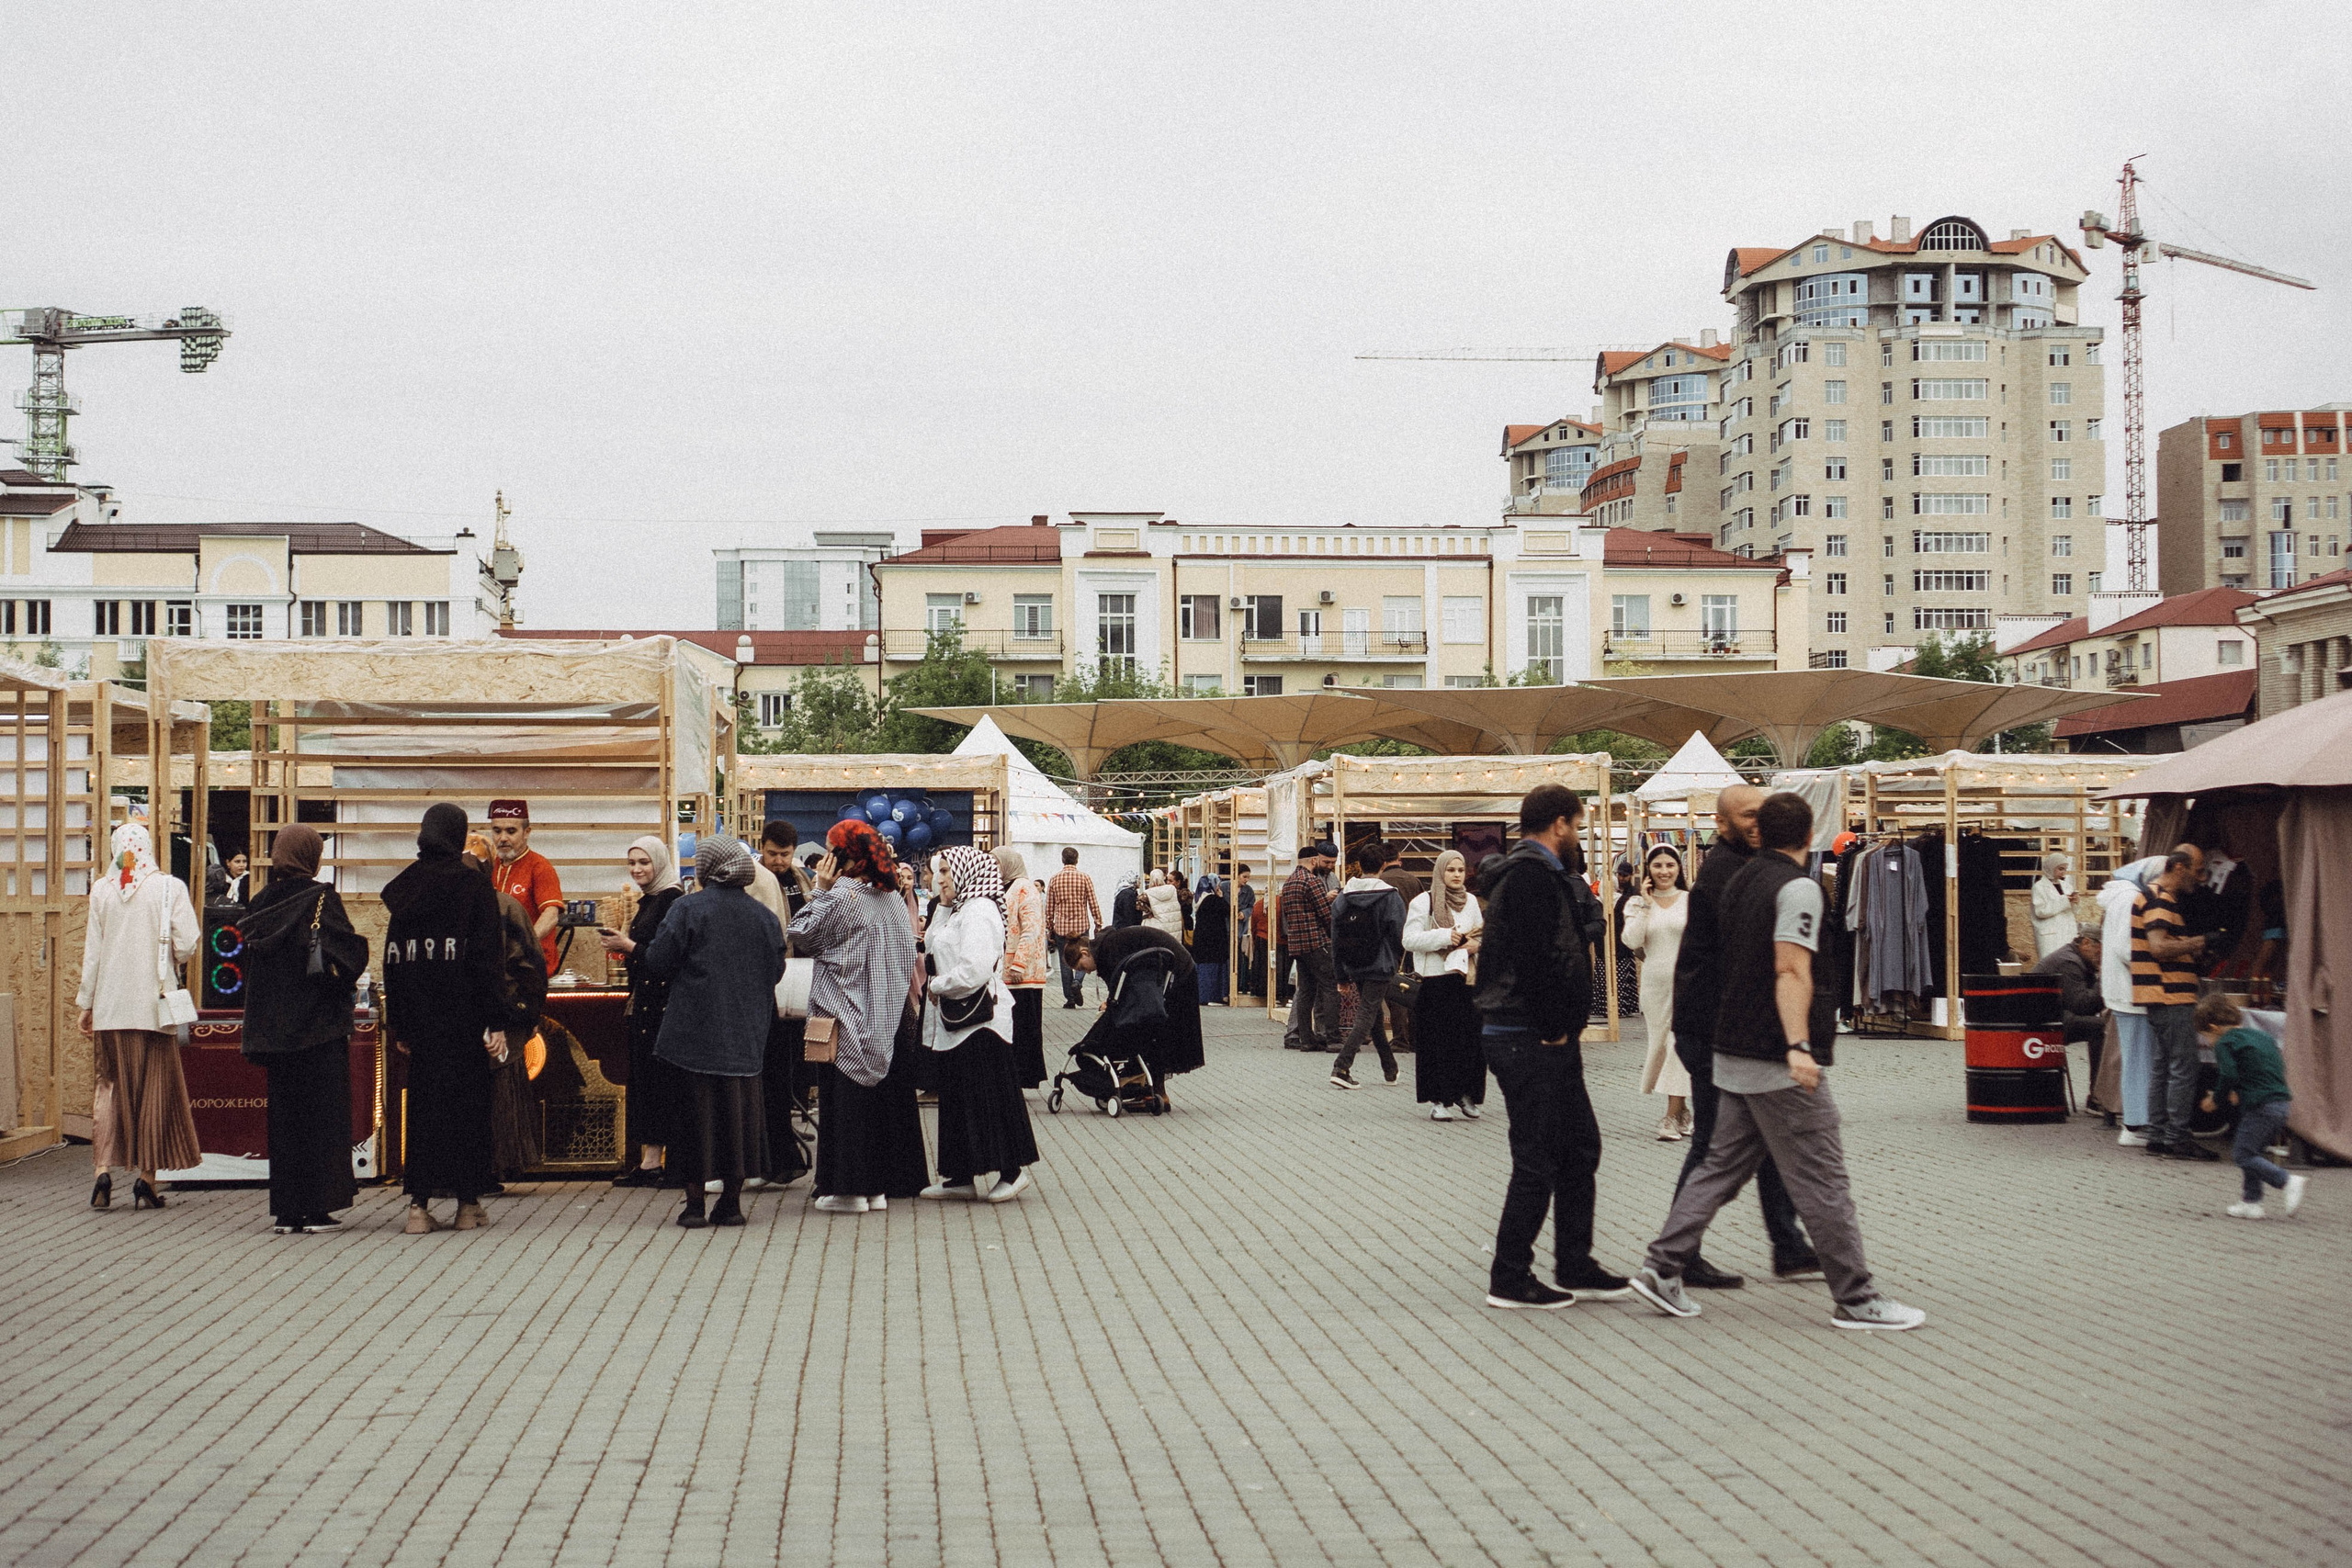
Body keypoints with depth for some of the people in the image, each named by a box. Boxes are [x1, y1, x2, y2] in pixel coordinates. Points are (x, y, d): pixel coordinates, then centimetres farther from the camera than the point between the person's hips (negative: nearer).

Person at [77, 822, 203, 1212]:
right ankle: (145, 1174, 5)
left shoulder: (101, 891, 0)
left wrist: (86, 1003, 9)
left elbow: (93, 950, 2)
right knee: (153, 1089, 6)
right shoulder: (170, 889, -5)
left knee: (108, 1087, 9)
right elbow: (186, 945, -9)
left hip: (110, 1007, 1)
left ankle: (104, 1168, -5)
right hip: (154, 1004, -1)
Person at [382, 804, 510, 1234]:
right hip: (464, 1014, -3)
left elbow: (393, 957, 6)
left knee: (422, 1101, 8)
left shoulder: (403, 888, 5)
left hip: (420, 1015, 3)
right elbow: (488, 957, -11)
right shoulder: (475, 887, -7)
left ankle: (418, 1205, 3)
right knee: (468, 1099, 5)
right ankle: (468, 1205, 9)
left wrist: (398, 1023, 11)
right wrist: (496, 1021, -9)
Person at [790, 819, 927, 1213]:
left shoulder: (841, 896, -15)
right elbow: (908, 948, 12)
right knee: (883, 1096, 10)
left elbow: (802, 936, -9)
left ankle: (848, 1186, 0)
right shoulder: (893, 896, 7)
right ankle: (880, 1186, 14)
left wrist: (821, 890, -8)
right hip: (886, 1019, 7)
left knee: (844, 1099, -1)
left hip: (847, 1017, -7)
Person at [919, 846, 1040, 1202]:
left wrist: (937, 986, -12)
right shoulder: (961, 910, 15)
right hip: (957, 1023, 10)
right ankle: (964, 1176, 17)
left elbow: (974, 971, -26)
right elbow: (932, 945, 20)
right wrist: (943, 906, 12)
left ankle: (1010, 1170, 4)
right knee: (959, 1098, 12)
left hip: (978, 1022, -10)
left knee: (986, 1098, -4)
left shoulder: (979, 912, -17)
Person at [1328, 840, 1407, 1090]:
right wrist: (1395, 964, 8)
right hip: (1380, 967, -5)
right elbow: (1399, 937, -10)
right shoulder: (1390, 898, -10)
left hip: (1354, 967, 5)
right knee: (1367, 1016, -5)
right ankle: (1341, 1068, -18)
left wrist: (1342, 974, 11)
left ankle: (1390, 1068, 28)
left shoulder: (1342, 897, 2)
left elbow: (1336, 937, 4)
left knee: (1375, 1015, 18)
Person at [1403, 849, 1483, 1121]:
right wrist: (1445, 936, -16)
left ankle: (1467, 1094, 12)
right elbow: (1410, 940, -9)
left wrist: (1477, 944, 2)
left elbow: (1481, 934, 26)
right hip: (1435, 981, -4)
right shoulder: (1423, 903, -2)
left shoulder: (1470, 902, 15)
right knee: (1438, 1042, -5)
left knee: (1470, 1039, 0)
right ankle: (1439, 1100, -1)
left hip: (1466, 979, 4)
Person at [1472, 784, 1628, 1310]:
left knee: (1580, 1149, 15)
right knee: (1537, 1163, -4)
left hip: (1551, 1043, 11)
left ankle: (1575, 1269, 22)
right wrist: (1553, 1027, -16)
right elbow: (1533, 957, -24)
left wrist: (1566, 1026, 9)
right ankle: (1509, 1279, 4)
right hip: (1528, 1041, -11)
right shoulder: (1530, 875, -16)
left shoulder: (1543, 873, 18)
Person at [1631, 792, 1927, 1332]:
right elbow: (1790, 970, -22)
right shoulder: (1797, 887, -12)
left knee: (1722, 1166, 13)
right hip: (1777, 1060, -8)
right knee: (1822, 1181, -3)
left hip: (1735, 1054, 9)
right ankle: (1855, 1299, 2)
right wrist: (1799, 1047, -27)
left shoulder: (1739, 881, 14)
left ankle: (1661, 1268, 7)